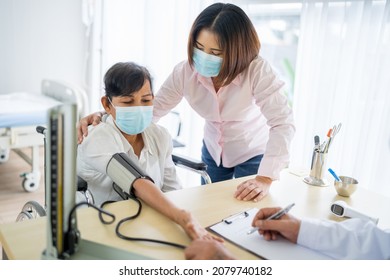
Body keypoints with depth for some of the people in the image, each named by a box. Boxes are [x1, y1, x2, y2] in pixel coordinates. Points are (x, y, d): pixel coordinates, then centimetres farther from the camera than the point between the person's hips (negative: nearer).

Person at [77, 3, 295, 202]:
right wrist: (104, 116, -33)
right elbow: (152, 108, -18)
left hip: (253, 154, -3)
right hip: (213, 151, 4)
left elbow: (283, 123, -37)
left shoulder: (256, 70, -32)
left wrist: (265, 179, -48)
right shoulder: (185, 71, -21)